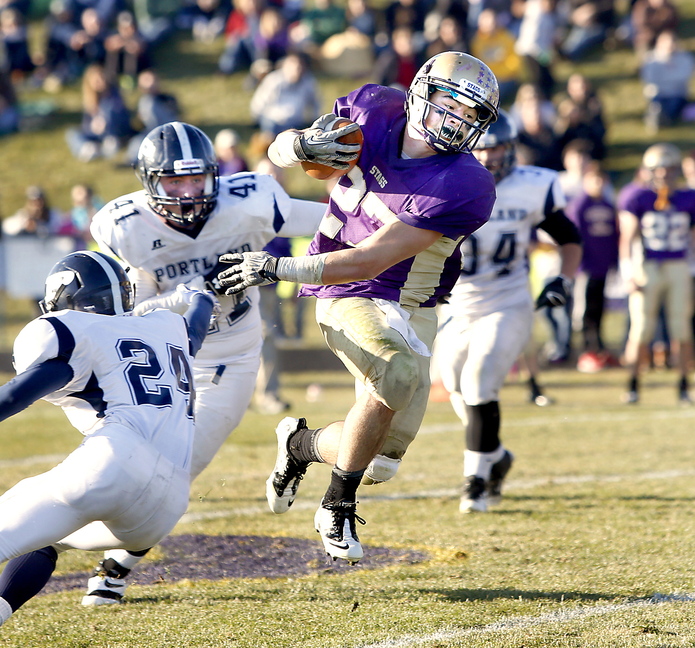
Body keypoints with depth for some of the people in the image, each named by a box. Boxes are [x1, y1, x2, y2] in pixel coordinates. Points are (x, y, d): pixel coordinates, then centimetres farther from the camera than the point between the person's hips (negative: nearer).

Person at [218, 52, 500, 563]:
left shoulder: (462, 188, -21)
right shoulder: (374, 112, -9)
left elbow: (373, 260, -25)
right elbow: (280, 150, 4)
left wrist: (280, 268, -28)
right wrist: (303, 146, -21)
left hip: (412, 309, 1)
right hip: (351, 297, -1)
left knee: (380, 463, 1)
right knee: (397, 375, -32)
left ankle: (301, 443, 33)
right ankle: (338, 505, -13)